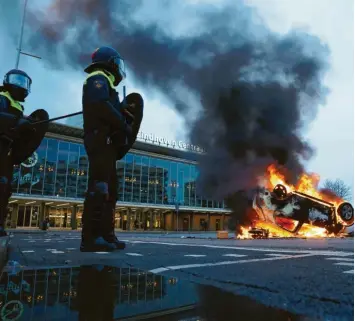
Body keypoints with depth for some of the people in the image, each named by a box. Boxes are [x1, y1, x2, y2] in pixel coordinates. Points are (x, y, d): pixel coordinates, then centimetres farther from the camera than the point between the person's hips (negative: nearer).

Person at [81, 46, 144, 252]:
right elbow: (100, 105, -16)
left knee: (110, 189, 6)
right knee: (99, 187, -17)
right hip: (101, 140, -10)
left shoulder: (104, 83, 31)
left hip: (105, 143, 10)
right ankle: (90, 238, -20)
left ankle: (106, 235, 7)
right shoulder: (99, 78, 1)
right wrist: (124, 125, -10)